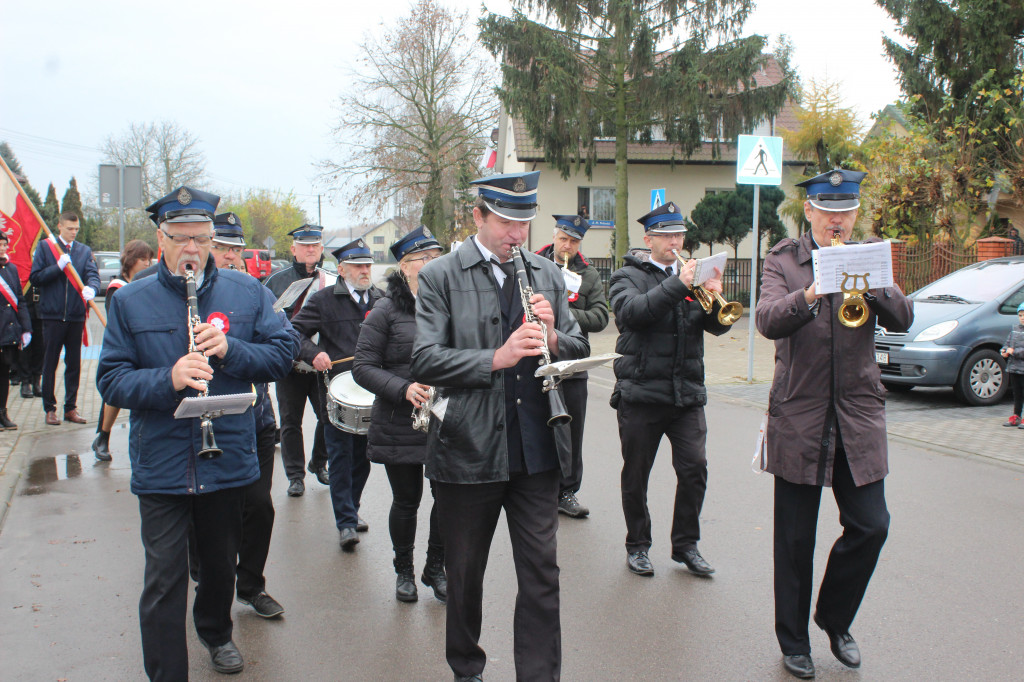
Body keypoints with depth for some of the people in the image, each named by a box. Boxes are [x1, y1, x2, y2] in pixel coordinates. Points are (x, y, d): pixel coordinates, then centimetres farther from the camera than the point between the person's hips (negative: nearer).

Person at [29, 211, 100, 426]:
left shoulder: (84, 251, 11)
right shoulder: (45, 247, 3)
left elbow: (93, 274, -3)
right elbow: (35, 278, -3)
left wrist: (91, 288, -25)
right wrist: (58, 267, -15)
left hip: (76, 316, 3)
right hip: (53, 315, -3)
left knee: (74, 364, 8)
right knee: (50, 364, 4)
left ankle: (71, 408, 18)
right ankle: (49, 408, 13)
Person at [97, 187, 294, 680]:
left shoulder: (248, 293, 2)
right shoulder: (130, 301, -1)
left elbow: (283, 353, 0)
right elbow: (110, 381, -4)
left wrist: (231, 349, -18)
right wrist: (167, 379, -23)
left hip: (229, 460, 2)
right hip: (161, 467, -2)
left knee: (221, 563, 21)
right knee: (164, 581, -2)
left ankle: (216, 631, 49)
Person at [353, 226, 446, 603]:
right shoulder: (387, 310, -5)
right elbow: (363, 367, -7)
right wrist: (403, 389, -21)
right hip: (400, 426, -3)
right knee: (407, 500, 9)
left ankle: (435, 567, 29)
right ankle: (404, 570, 32)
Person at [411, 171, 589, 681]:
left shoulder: (547, 275, 10)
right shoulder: (440, 277, -3)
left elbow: (580, 350, 11)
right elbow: (425, 361, -12)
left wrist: (553, 338, -10)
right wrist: (496, 359, -22)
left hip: (536, 450, 3)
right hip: (468, 449, -2)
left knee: (541, 574, 4)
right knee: (464, 575, 15)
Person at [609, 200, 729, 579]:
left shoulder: (693, 276, 15)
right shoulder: (629, 276, 2)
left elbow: (717, 325, 5)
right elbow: (633, 311, -20)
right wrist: (678, 284, -25)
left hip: (687, 392, 3)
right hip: (641, 391, -3)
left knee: (695, 468, -2)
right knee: (636, 475, 6)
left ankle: (686, 544, 15)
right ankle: (637, 545, 23)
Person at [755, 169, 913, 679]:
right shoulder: (783, 261, 1)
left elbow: (902, 318, -5)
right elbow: (767, 320, -16)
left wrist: (869, 284, -23)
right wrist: (810, 293, -33)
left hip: (858, 416, 3)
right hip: (799, 416, -2)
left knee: (870, 525, 0)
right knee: (794, 539, 6)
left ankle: (835, 619, 26)